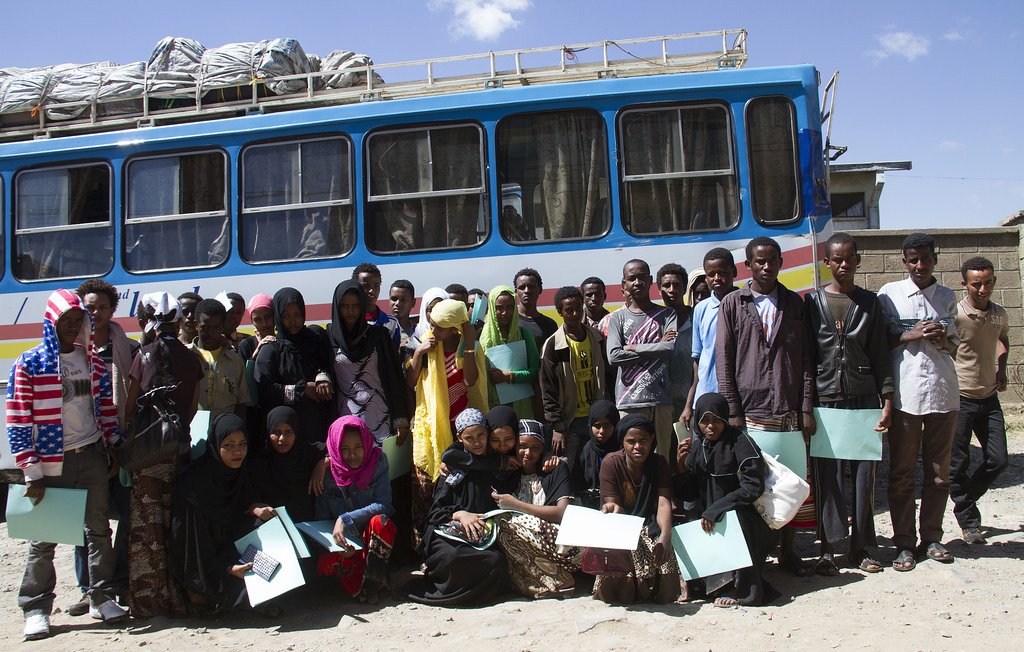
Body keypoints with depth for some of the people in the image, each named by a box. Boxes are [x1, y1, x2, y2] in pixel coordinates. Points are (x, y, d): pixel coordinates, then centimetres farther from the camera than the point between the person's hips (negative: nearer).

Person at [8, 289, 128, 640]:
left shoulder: (92, 361, 8)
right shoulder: (29, 364, -6)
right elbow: (19, 423, -8)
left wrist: (114, 447, 10)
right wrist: (31, 472, -11)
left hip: (92, 455, 4)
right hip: (52, 462, -4)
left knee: (98, 529, 10)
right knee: (44, 536, 5)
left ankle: (101, 597, 21)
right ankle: (36, 609, 15)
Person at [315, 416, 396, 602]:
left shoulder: (377, 460, -8)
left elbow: (383, 505, -15)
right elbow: (322, 518, -2)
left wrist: (345, 520, -25)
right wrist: (337, 542, -21)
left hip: (372, 536, -1)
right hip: (342, 540, 1)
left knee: (380, 522, -34)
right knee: (324, 564, -29)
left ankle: (372, 580, -20)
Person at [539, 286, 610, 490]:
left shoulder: (597, 338, 7)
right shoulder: (553, 345, -5)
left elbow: (606, 377, 14)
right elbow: (548, 391, -6)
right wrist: (557, 427, -10)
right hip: (570, 421, -3)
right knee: (572, 476, -2)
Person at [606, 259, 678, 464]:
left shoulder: (667, 314, 10)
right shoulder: (617, 317, 10)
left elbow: (672, 347, -8)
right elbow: (614, 356, -5)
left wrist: (634, 348, -4)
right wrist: (656, 347, -3)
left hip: (661, 398, 1)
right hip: (629, 400, 0)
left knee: (662, 457, 2)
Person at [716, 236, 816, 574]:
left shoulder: (794, 303, 12)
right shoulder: (732, 304, 5)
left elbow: (805, 359, 10)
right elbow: (724, 361, 1)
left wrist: (807, 408, 2)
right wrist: (732, 412, -6)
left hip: (790, 410, 2)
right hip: (749, 410, -2)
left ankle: (787, 550, 19)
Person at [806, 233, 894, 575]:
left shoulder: (870, 303, 10)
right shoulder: (812, 302, 5)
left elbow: (880, 355, 9)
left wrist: (887, 400, 1)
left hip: (863, 398, 2)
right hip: (825, 399, -1)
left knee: (865, 474, 3)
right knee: (827, 476, -1)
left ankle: (861, 547, 14)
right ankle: (828, 548, 7)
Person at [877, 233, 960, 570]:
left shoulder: (947, 297, 13)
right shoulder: (889, 293, 3)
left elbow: (954, 345, 18)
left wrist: (941, 339, -4)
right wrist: (911, 335, -12)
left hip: (943, 393, 3)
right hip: (904, 394, -3)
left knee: (939, 472, 8)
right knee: (902, 473, 1)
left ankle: (932, 537, 20)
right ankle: (904, 542, 9)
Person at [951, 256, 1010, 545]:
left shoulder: (1000, 314, 4)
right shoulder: (955, 315, -15)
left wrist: (1001, 368, 13)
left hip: (989, 397, 5)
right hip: (960, 399, -5)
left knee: (998, 460, 6)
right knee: (958, 465, 2)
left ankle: (965, 500, 29)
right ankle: (969, 521, 18)